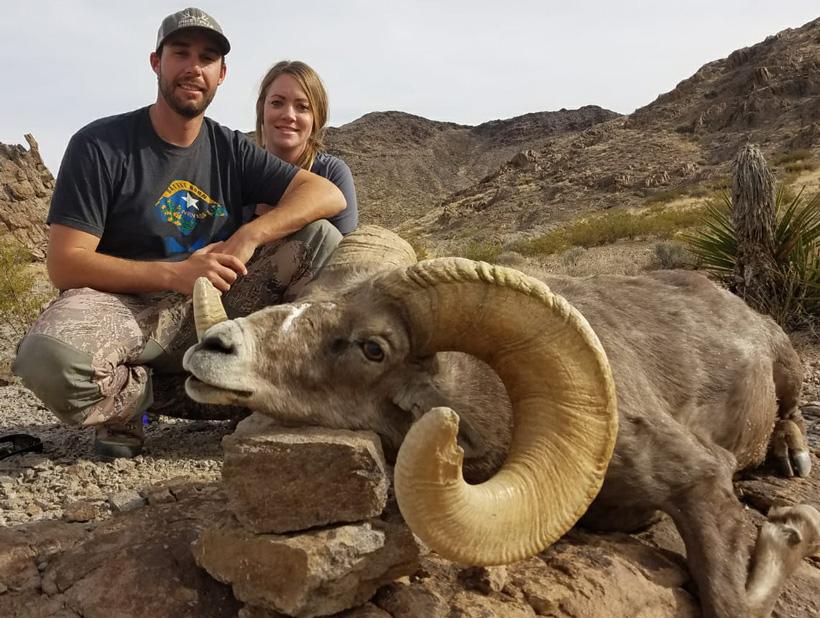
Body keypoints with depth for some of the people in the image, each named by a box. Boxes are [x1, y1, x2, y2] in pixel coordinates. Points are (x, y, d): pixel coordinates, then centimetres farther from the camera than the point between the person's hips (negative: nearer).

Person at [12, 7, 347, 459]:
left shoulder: (231, 150, 6)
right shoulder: (99, 145, -4)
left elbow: (328, 194, -4)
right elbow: (64, 264, -12)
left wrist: (249, 236, -21)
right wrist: (175, 274, -25)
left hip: (213, 310, 3)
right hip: (125, 306, -3)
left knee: (322, 238, -12)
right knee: (50, 357, -38)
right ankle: (133, 397, -3)